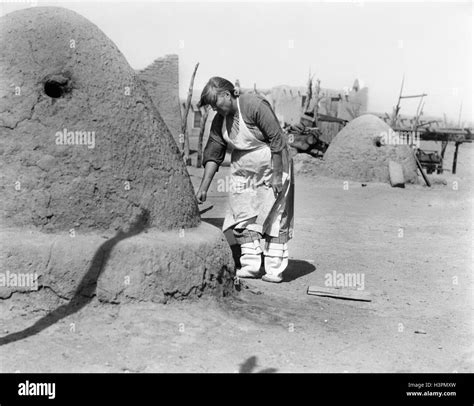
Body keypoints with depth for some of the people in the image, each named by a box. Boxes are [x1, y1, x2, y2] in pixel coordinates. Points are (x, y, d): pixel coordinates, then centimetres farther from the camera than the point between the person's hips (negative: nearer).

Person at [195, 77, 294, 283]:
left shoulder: (255, 105, -21)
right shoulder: (219, 120, -1)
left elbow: (277, 139, -22)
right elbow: (213, 153, 1)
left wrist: (277, 175, -22)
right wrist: (204, 187, -4)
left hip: (272, 166, -7)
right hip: (243, 171, 7)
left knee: (274, 218, -2)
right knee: (243, 218, 2)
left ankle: (274, 269, 3)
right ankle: (251, 265, 9)